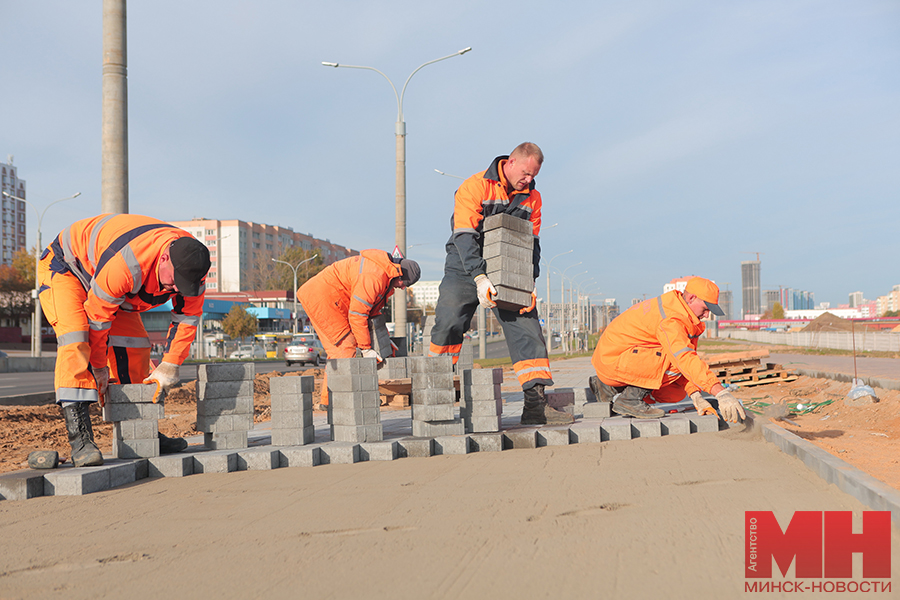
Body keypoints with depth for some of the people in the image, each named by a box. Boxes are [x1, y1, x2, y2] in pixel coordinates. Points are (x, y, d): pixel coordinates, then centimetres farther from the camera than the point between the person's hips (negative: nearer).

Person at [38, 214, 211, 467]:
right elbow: (97, 316, -30)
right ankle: (80, 439, -32)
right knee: (74, 340, -26)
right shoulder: (125, 265, -44)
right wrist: (99, 367, -16)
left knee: (135, 344, 1)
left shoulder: (191, 264, -23)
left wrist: (169, 366, -9)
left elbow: (188, 318, -8)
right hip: (65, 266, -7)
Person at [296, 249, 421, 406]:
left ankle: (327, 399, 13)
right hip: (320, 297, -11)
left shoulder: (385, 277, 10)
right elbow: (357, 314, -24)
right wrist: (366, 348, -19)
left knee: (338, 349, 11)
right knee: (344, 346, -12)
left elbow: (373, 310, 21)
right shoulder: (373, 277, -25)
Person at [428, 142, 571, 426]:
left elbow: (531, 243, 6)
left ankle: (536, 403, -10)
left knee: (527, 329, -8)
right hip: (466, 267, -4)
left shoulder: (532, 197, 4)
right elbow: (464, 236, -19)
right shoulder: (475, 187, -12)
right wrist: (480, 277, -29)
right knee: (448, 325, -12)